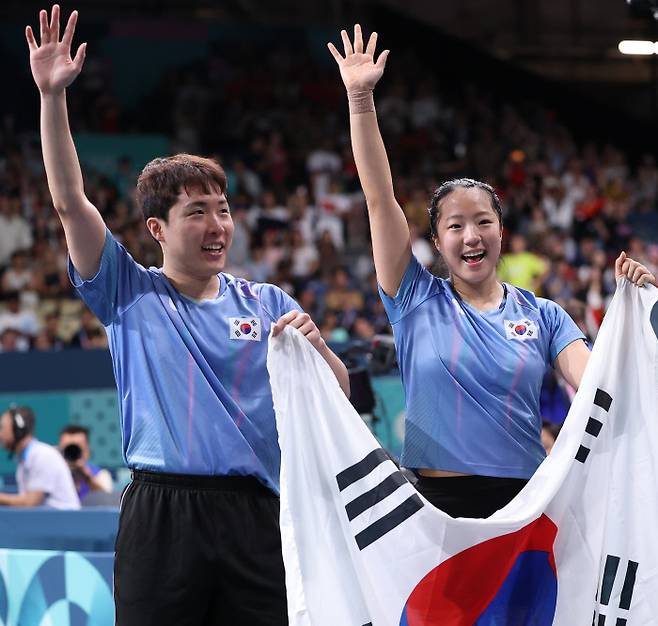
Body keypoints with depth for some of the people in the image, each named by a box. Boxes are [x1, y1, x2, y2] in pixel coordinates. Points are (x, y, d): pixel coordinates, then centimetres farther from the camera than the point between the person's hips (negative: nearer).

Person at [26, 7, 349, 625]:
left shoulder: (267, 304, 14)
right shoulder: (129, 294, 9)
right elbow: (70, 202, -1)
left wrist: (314, 344, -13)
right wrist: (52, 96, -10)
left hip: (254, 512, 2)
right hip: (161, 515, -2)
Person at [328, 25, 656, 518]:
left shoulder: (542, 316, 8)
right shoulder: (417, 301, 4)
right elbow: (380, 198, -3)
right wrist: (360, 98, -9)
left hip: (523, 497, 1)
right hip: (435, 500, -1)